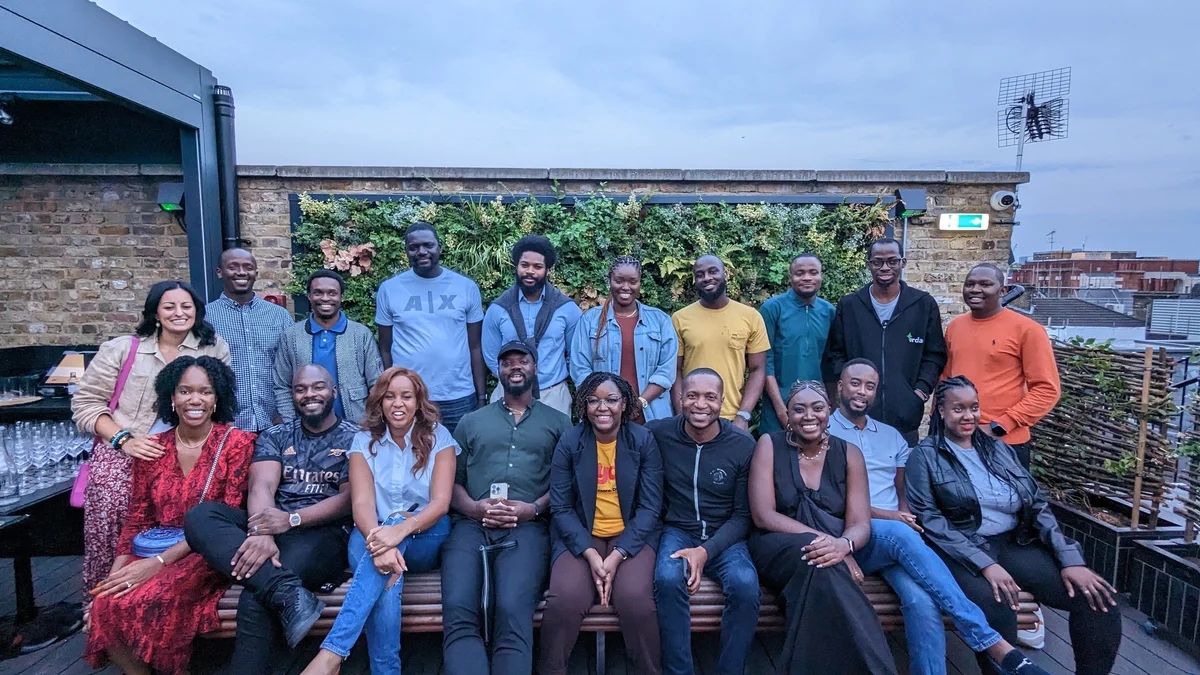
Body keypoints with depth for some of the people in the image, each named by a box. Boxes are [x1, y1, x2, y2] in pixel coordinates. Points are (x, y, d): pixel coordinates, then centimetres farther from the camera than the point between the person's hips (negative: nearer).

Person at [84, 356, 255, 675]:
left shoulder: (237, 442, -6)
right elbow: (138, 519, 11)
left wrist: (161, 561, -18)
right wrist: (115, 574, -5)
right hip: (153, 553, 4)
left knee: (146, 603, -28)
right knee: (106, 605, -23)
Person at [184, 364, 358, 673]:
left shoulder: (355, 439, 6)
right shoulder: (274, 436, 17)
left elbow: (350, 498, -4)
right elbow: (261, 486, -1)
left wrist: (292, 519, -20)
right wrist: (261, 533, -23)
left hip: (322, 533, -5)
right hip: (272, 526, 5)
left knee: (255, 599, -33)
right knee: (200, 516, -25)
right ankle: (287, 594, -39)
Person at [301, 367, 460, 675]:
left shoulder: (438, 437, -1)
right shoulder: (365, 441, 2)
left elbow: (440, 502, -12)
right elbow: (362, 504, -11)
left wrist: (401, 530, -34)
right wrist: (378, 541, -35)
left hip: (426, 539, -1)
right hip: (374, 535, 1)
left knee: (396, 524, -37)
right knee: (387, 580, -36)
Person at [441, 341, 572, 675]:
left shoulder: (558, 422, 18)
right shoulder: (470, 422, 24)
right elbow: (452, 481, 16)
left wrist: (534, 508, -9)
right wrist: (474, 507, -5)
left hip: (526, 527, -2)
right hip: (472, 524, 2)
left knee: (512, 612, -28)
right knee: (457, 612, -25)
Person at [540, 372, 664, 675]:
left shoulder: (644, 440, -4)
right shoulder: (568, 442, -3)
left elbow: (650, 507, -5)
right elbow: (560, 508, -4)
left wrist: (617, 556, -16)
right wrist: (590, 554, -17)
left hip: (631, 536, 0)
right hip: (581, 536, 1)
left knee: (636, 599, -26)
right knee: (564, 600, -24)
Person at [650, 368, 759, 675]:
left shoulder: (743, 445, -7)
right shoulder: (658, 434, -8)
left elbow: (742, 515, -2)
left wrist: (706, 551, -17)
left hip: (724, 537, 1)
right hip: (677, 531, 0)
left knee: (745, 584, -29)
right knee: (668, 578, -32)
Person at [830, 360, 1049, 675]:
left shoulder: (892, 436, 22)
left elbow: (904, 495, 20)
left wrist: (905, 516, -5)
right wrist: (882, 514, -14)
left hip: (897, 536, 4)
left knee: (921, 599, -31)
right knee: (902, 535, -37)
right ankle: (991, 642, -34)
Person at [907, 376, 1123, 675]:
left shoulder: (997, 447, 15)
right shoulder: (925, 455, -1)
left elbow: (1037, 504, 10)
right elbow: (928, 519, -10)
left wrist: (1070, 558, -4)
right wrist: (984, 563, -20)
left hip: (1015, 544, 5)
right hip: (962, 552, -5)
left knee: (1098, 599, -15)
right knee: (995, 606, -35)